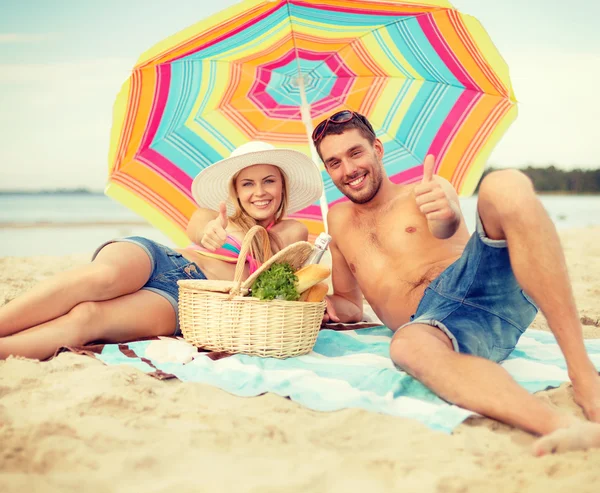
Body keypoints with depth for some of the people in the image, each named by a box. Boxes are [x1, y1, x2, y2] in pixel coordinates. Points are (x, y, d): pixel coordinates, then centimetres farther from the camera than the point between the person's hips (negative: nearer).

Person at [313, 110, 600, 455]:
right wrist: (328, 306, 9)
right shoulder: (339, 220, 29)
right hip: (434, 320, 1)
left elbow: (449, 227, -9)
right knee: (408, 345, -38)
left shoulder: (426, 192, 17)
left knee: (504, 185, -30)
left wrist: (446, 215, -35)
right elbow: (351, 307, 35)